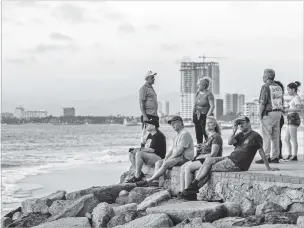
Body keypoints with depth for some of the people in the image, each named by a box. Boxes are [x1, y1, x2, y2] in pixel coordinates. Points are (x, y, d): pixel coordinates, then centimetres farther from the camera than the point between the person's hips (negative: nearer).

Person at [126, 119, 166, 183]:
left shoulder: (158, 136, -13)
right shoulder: (150, 135, 18)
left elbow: (152, 149, -20)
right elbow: (146, 148, 16)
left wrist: (139, 150, -13)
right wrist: (135, 149, -1)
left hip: (158, 157, -10)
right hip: (149, 156, 11)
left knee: (139, 153, -31)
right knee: (131, 154, 1)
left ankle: (137, 177, -27)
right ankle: (139, 174, -8)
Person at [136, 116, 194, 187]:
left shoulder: (185, 134, -11)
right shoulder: (178, 136, 23)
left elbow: (179, 151, -18)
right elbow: (172, 150, 19)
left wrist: (168, 159, -14)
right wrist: (166, 158, 1)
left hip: (185, 158, -10)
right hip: (178, 157, 10)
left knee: (166, 164, -27)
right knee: (158, 163, -2)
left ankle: (148, 180, -24)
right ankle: (155, 181, -18)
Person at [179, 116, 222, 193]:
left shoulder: (216, 137, -8)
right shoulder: (209, 136, 21)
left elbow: (213, 154, -16)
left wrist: (200, 156, -9)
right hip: (203, 159, 9)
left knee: (188, 168, -23)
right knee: (183, 167, -7)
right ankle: (182, 191, -13)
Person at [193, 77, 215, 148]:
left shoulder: (209, 94, -9)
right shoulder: (197, 93, 11)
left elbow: (212, 106, -14)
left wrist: (207, 116, -18)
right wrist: (193, 114, 10)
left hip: (205, 116, -7)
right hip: (197, 116, 7)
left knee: (206, 135, -7)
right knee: (198, 135, 7)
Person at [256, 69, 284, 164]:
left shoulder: (266, 87, -11)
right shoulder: (279, 87, 14)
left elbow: (262, 102, -16)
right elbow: (281, 102, 16)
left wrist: (260, 114, -9)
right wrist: (279, 113, 19)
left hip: (268, 113, -8)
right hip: (278, 113, 8)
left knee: (266, 136, -6)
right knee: (275, 136, 8)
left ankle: (266, 157, -8)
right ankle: (275, 157, 10)